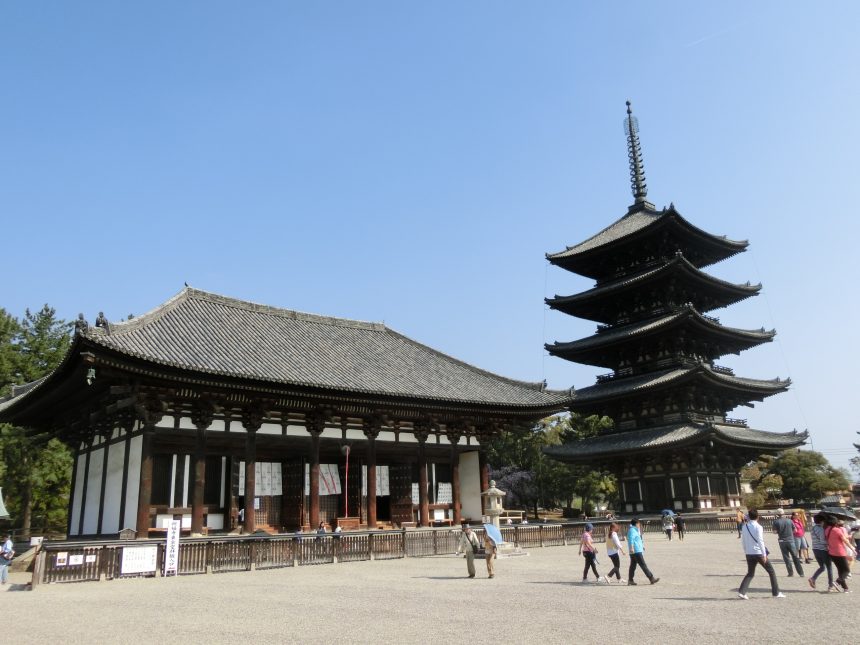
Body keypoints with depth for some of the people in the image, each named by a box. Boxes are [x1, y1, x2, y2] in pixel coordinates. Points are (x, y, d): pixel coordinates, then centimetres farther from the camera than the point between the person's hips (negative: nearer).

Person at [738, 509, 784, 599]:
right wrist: (764, 555, -13)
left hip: (749, 554, 5)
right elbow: (760, 541, -16)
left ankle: (741, 591, -2)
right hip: (759, 553, -5)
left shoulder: (745, 527, 6)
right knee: (771, 571, 12)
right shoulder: (758, 527, -11)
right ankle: (776, 593, 14)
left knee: (750, 573, 14)